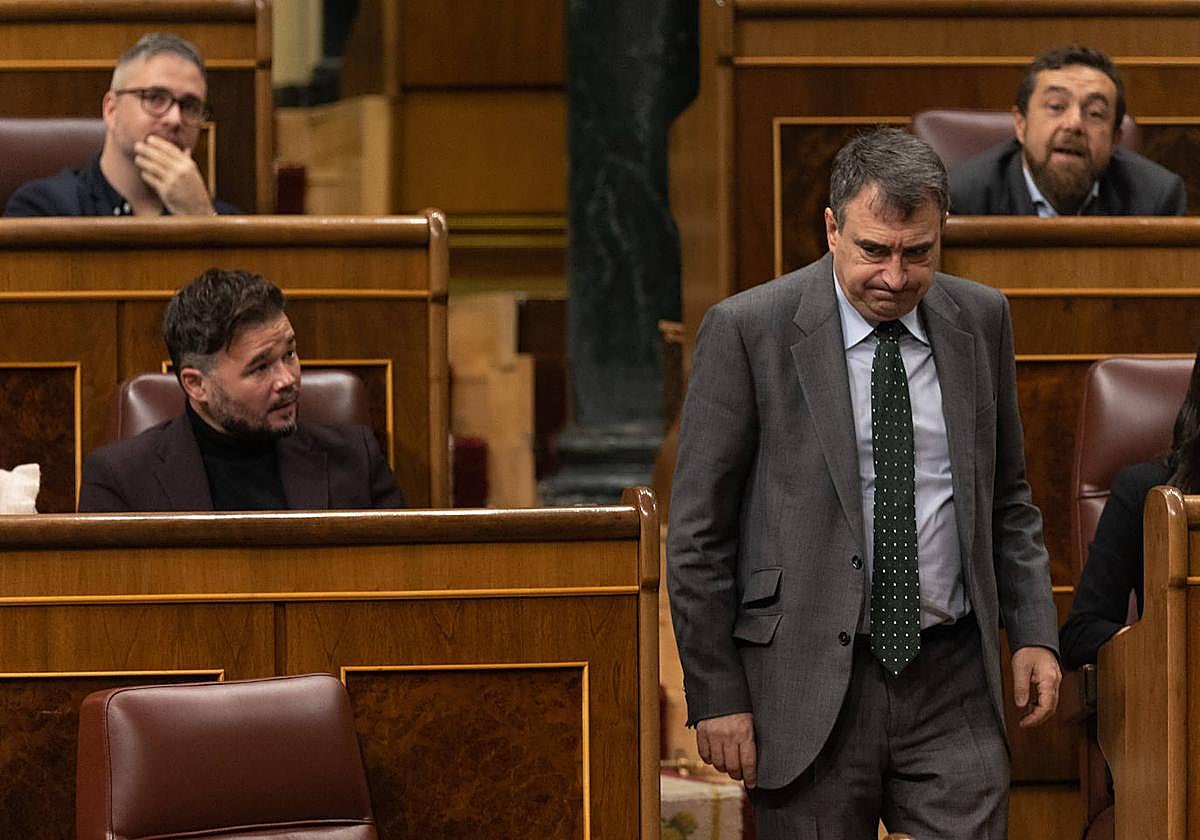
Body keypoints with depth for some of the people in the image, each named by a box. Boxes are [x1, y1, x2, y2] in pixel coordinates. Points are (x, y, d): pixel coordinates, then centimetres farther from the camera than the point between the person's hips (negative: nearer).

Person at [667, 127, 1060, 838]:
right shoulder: (748, 331, -7)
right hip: (811, 689, -3)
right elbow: (698, 531, -4)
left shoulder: (980, 320, 7)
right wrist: (716, 696, -7)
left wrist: (1034, 633, 5)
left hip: (953, 692, 3)